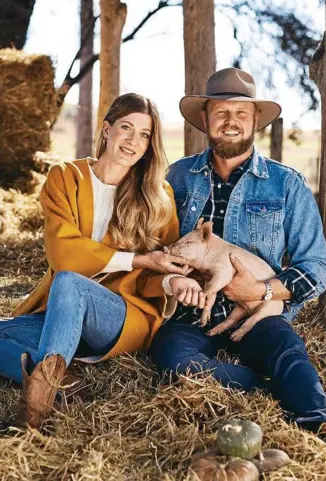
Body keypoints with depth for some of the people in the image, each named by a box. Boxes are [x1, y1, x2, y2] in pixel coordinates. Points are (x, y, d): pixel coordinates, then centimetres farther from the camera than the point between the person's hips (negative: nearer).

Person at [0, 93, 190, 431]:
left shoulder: (158, 195, 7)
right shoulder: (65, 178, 4)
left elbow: (170, 259, 8)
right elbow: (63, 252, -9)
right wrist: (139, 259, -15)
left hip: (130, 320, -2)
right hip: (60, 314, 2)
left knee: (69, 282, -34)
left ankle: (42, 378, -45)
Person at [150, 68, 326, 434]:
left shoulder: (287, 184, 5)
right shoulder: (179, 175, 10)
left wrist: (263, 291, -13)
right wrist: (170, 280, -13)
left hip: (256, 315, -1)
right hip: (188, 315, 2)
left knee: (288, 350, -34)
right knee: (174, 359, -31)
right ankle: (291, 392, -21)